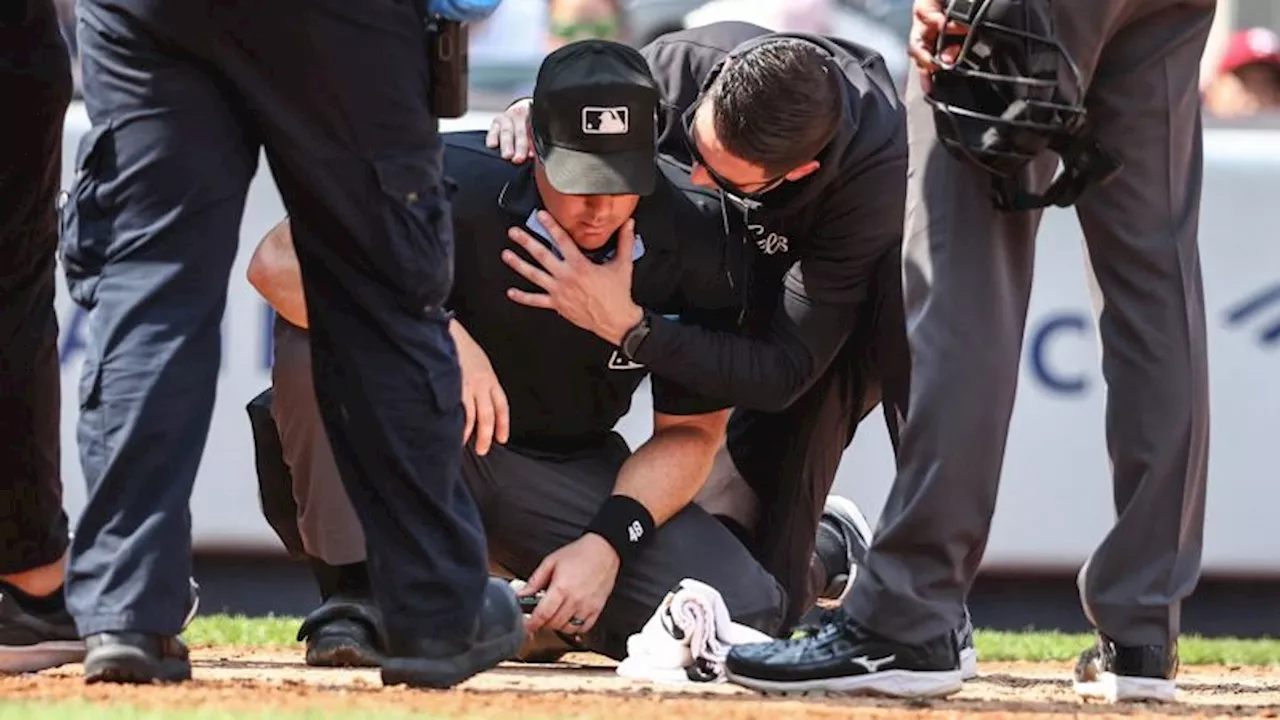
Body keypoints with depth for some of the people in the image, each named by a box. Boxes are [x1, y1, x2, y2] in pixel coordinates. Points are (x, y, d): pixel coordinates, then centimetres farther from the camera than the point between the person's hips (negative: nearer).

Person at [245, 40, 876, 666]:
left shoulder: (696, 238, -14)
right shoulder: (459, 184, -24)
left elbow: (690, 430, -5)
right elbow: (278, 262, -32)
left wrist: (608, 541, -22)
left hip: (569, 472, 2)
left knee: (743, 619, -19)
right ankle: (353, 593, -19)